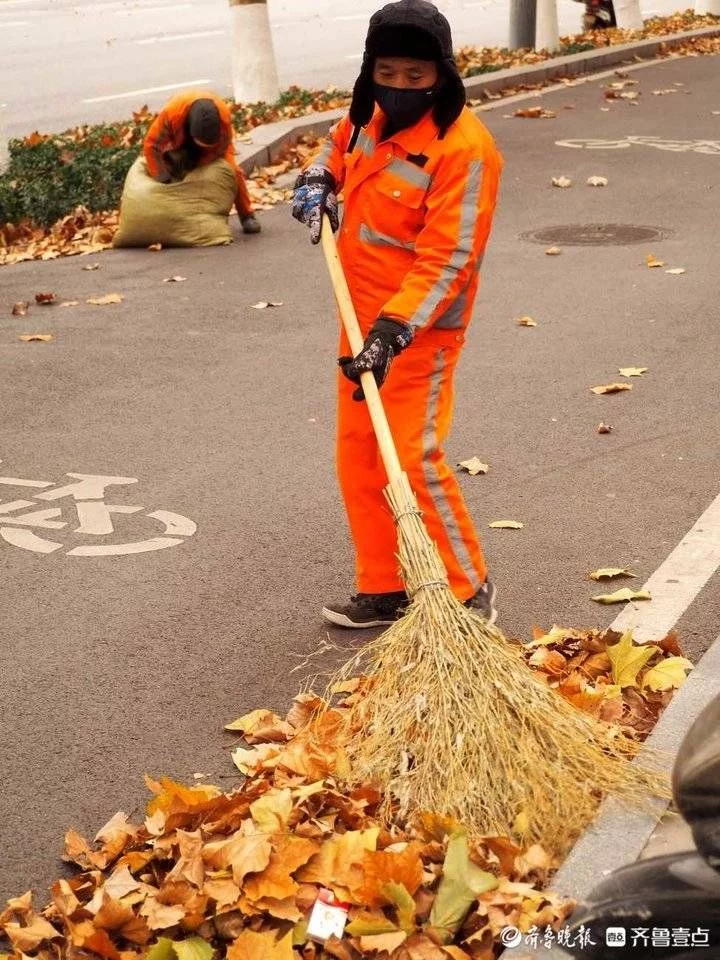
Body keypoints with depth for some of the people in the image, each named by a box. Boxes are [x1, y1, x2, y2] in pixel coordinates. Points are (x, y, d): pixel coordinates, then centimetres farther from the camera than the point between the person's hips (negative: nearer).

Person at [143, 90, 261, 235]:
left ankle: (247, 217, 1)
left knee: (233, 171, -14)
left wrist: (195, 171, -34)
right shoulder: (172, 112, -44)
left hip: (215, 141, 0)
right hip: (179, 141, 0)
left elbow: (221, 148, -27)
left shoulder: (223, 114, -41)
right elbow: (151, 145, -35)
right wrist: (164, 181, -36)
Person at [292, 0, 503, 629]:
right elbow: (340, 146, 28)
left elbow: (446, 261, -25)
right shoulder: (373, 114, 3)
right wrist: (318, 181, 8)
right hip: (364, 316, 9)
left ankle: (470, 591, 5)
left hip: (420, 328, -8)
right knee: (357, 454, 12)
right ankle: (383, 590, 25)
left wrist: (393, 330, -32)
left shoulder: (464, 148, -21)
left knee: (413, 455, -12)